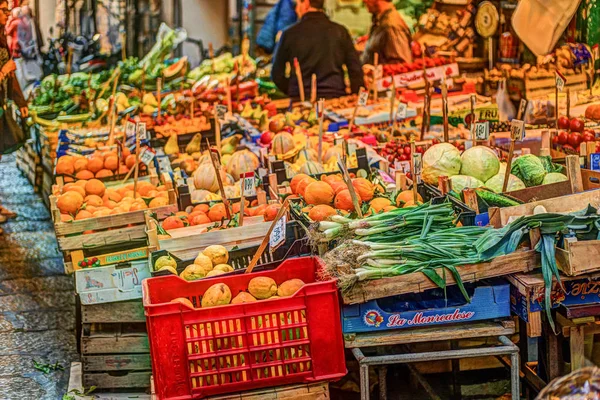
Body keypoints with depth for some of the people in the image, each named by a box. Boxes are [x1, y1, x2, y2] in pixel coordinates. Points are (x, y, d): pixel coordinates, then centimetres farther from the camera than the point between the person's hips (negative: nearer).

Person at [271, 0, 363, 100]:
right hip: (335, 97, 1)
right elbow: (355, 71, 3)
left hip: (300, 99, -1)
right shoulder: (340, 31, 4)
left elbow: (277, 74, 7)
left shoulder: (290, 34, 2)